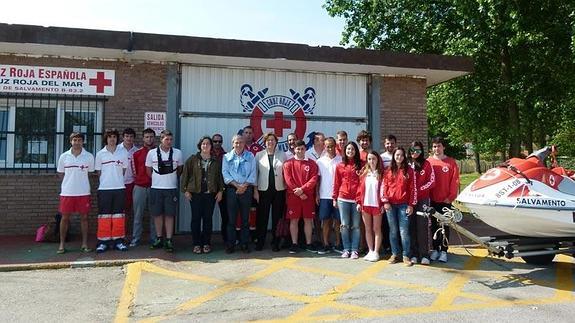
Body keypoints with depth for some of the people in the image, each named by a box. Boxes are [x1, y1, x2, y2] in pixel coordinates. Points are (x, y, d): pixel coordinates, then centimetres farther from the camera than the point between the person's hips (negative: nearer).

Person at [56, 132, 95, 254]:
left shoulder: (89, 156, 0)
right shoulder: (64, 156, 2)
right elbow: (60, 173, 11)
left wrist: (80, 181, 6)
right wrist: (69, 182, 4)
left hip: (83, 192, 0)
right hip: (67, 192, 0)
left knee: (84, 217, 5)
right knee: (65, 217, 5)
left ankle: (84, 244, 13)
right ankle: (62, 244, 15)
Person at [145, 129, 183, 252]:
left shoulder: (177, 153, 1)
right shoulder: (152, 153, -1)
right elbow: (148, 170, 10)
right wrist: (156, 180, 10)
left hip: (171, 188, 0)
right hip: (156, 188, 1)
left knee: (169, 215, 0)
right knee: (157, 214, 6)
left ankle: (169, 240, 5)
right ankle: (159, 238, 18)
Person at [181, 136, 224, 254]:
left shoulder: (216, 161, 9)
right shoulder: (192, 159, 4)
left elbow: (220, 176, 9)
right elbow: (185, 174, 3)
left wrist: (220, 191, 1)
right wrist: (185, 190, -3)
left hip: (210, 194, 1)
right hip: (195, 193, -1)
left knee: (208, 219, 5)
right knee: (196, 218, 2)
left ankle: (206, 244, 14)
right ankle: (196, 244, 11)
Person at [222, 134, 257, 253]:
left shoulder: (250, 156, 10)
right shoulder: (227, 157, 9)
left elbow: (253, 173, 3)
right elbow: (225, 173, 0)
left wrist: (244, 186, -10)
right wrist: (237, 185, -12)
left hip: (246, 189, 0)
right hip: (232, 189, 0)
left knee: (245, 218, 4)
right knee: (231, 218, 0)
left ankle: (244, 244, 11)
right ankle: (230, 244, 6)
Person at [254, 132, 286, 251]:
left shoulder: (282, 155, 7)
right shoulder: (259, 155, 7)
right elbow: (255, 173, 4)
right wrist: (255, 190, -2)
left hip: (279, 190, 0)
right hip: (263, 190, 0)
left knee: (277, 217, 5)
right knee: (262, 217, 2)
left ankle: (275, 242, 15)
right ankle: (260, 241, 13)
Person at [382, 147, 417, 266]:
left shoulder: (409, 170, 3)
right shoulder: (388, 171, 8)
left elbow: (412, 188, 0)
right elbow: (384, 187, 6)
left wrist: (411, 205, -4)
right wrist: (385, 201, -3)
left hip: (403, 205, -2)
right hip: (391, 205, 2)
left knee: (404, 231, -3)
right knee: (393, 231, 8)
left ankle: (406, 256, 6)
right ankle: (395, 254, 18)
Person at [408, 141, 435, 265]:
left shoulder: (426, 164, 3)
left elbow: (432, 182, 1)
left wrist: (419, 189, -9)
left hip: (423, 199, -1)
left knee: (422, 226, -3)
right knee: (411, 227, 4)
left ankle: (424, 255, 3)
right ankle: (413, 254, 11)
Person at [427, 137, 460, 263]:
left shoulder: (451, 162, -1)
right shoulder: (428, 162, 2)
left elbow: (455, 181, -2)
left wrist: (450, 197, -8)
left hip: (445, 200, -1)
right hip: (432, 200, 2)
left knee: (444, 225, 3)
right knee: (434, 225, 9)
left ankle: (444, 251, 11)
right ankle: (435, 249, 20)